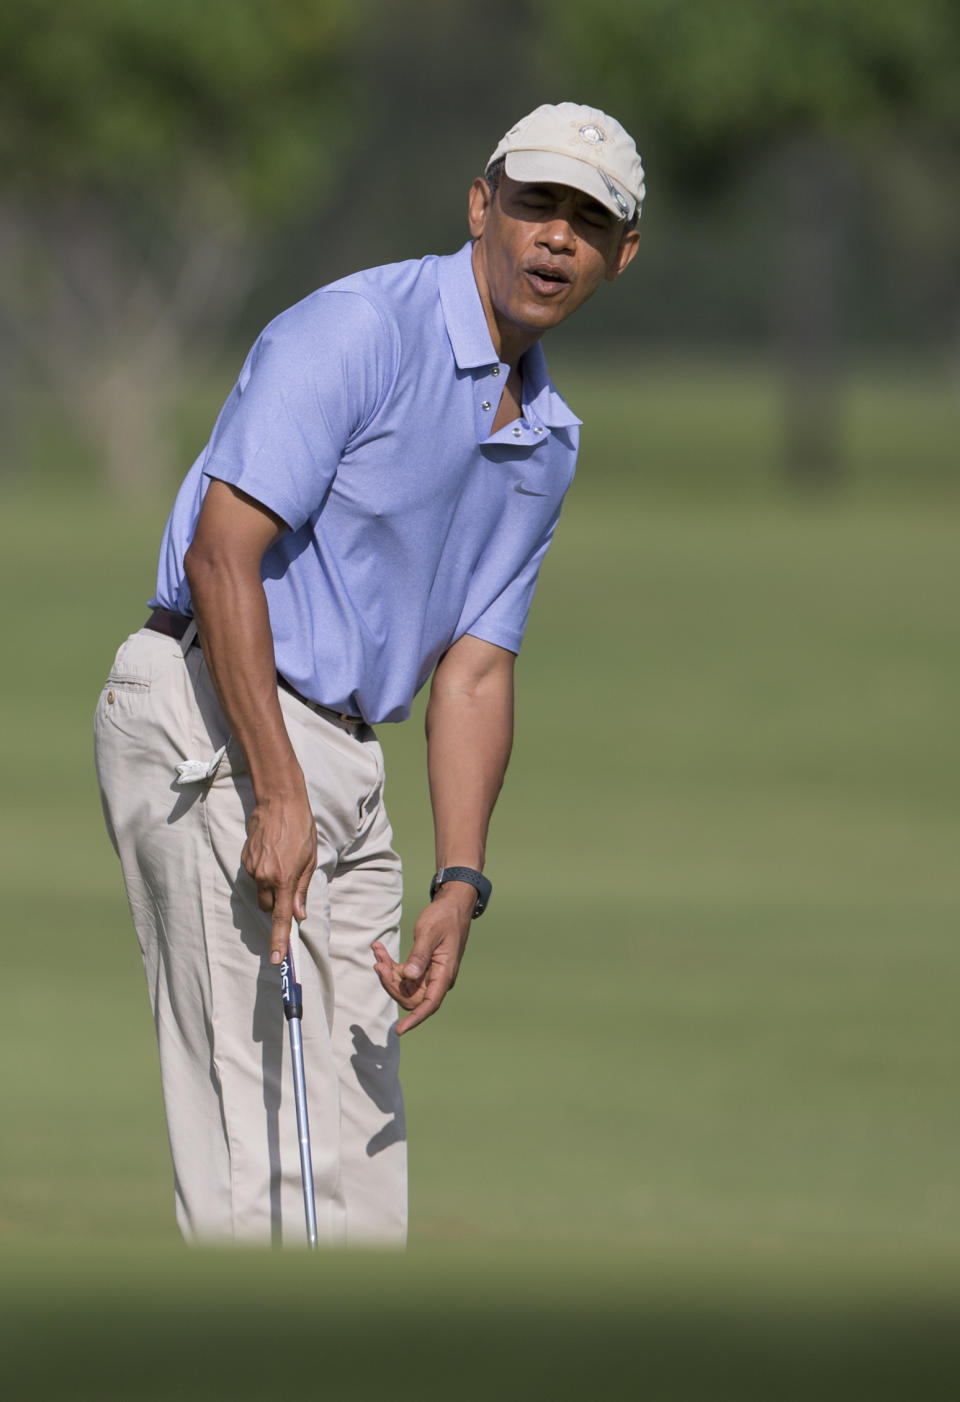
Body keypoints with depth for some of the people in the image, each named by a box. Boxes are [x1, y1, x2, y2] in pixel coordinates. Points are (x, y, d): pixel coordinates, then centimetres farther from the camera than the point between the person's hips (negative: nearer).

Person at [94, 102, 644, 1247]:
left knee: (361, 1149, 11)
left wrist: (459, 886, -2)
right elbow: (221, 555, -20)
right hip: (212, 728, -9)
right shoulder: (362, 329, -13)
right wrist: (277, 797, -24)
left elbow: (474, 669, 11)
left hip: (340, 760, 9)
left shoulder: (546, 440, 13)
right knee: (265, 1137, -13)